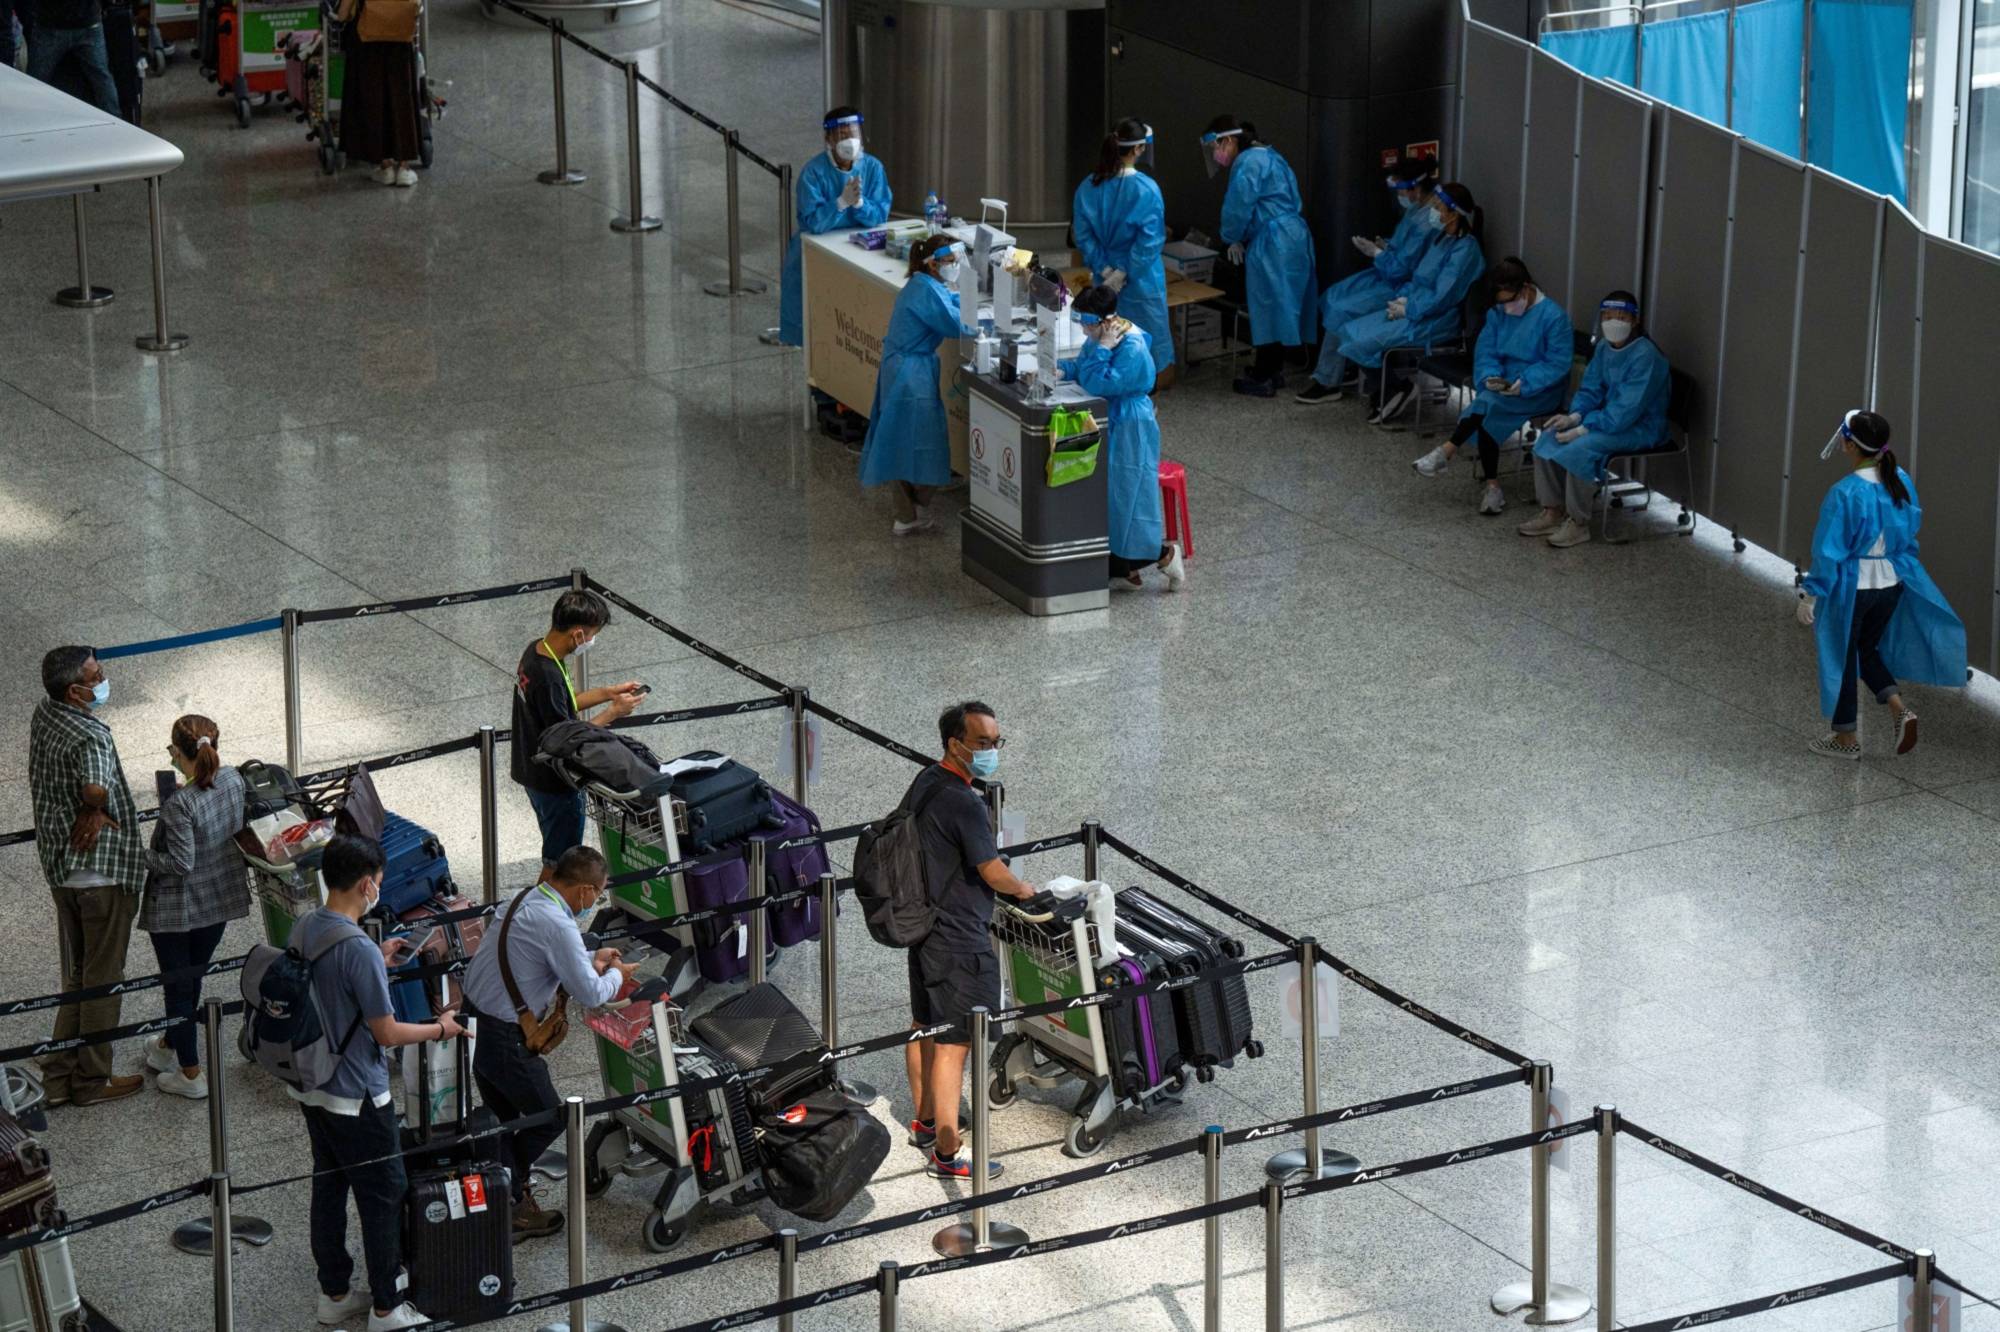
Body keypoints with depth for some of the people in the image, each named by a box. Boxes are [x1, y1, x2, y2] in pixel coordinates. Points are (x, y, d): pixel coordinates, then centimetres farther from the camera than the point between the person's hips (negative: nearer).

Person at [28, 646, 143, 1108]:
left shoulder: (44, 715, 4)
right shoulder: (91, 738, -22)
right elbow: (96, 787, -41)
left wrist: (85, 809, -1)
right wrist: (95, 809, -17)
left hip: (61, 870, 8)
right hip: (104, 871, -8)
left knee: (76, 977, 18)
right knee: (103, 979, 4)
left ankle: (60, 1076, 19)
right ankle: (93, 1080, 11)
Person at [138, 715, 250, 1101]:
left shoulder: (180, 804, -30)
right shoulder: (233, 781, -9)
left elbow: (181, 863, -27)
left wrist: (145, 857, -11)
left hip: (177, 906, -7)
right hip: (220, 898, 7)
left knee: (177, 986, 9)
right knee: (193, 977, 23)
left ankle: (191, 1075, 16)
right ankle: (170, 1047, 42)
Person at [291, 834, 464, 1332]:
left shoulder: (304, 929, -1)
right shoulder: (358, 950, -27)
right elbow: (387, 1033, -20)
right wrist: (440, 1029, -5)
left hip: (310, 1088, 8)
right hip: (356, 1098, -8)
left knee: (329, 1185, 19)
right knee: (382, 1195, 5)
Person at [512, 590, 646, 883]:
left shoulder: (536, 650, -2)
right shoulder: (548, 676, -32)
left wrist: (607, 693, 5)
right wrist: (612, 713, -17)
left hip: (533, 772, 9)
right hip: (554, 782, -9)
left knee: (558, 855, 25)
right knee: (559, 862, 7)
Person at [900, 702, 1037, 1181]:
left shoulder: (923, 784, 6)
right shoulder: (964, 804, -25)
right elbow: (993, 872, -20)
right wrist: (1022, 890, 1)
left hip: (923, 926, 10)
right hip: (958, 940, -10)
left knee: (925, 1026, 23)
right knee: (953, 1044, -4)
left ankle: (925, 1122, 39)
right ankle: (945, 1154, 1)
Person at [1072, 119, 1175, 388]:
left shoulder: (1089, 188, -5)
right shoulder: (1146, 189, -18)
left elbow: (1083, 235, -4)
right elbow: (1149, 240, -19)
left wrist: (1105, 270, -5)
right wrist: (1125, 273, -13)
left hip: (1106, 280, 4)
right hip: (1141, 283, -4)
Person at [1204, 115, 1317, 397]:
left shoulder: (1248, 163, -14)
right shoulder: (1266, 155, 18)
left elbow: (1238, 206, -16)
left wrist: (1233, 238, 3)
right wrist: (1239, 239, 11)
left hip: (1272, 246, -10)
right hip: (1293, 239, 10)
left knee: (1267, 307, -3)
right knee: (1278, 307, 16)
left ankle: (1263, 379, 1)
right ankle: (1274, 370, 24)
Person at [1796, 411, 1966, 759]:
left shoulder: (1846, 493, -23)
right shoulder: (1902, 482, -4)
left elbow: (1829, 551, -19)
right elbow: (1909, 533, 8)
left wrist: (1810, 596, -11)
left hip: (1850, 587, -6)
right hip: (1892, 585, 6)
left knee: (1841, 659, 12)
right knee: (1867, 649, 26)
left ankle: (1846, 738, 23)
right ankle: (1898, 707, 6)